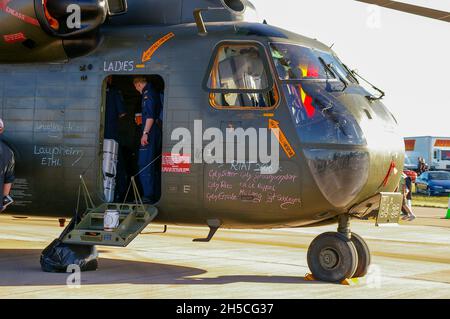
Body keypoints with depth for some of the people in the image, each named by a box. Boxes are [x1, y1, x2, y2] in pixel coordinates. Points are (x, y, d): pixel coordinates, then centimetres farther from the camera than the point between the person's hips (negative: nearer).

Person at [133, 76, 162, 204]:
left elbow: (150, 116, -20)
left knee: (145, 166, -8)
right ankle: (156, 195, 17)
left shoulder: (148, 93, -12)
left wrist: (145, 133, -21)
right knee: (155, 165, 13)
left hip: (150, 132, -10)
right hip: (157, 132, 10)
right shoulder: (155, 92, 17)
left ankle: (148, 196, -10)